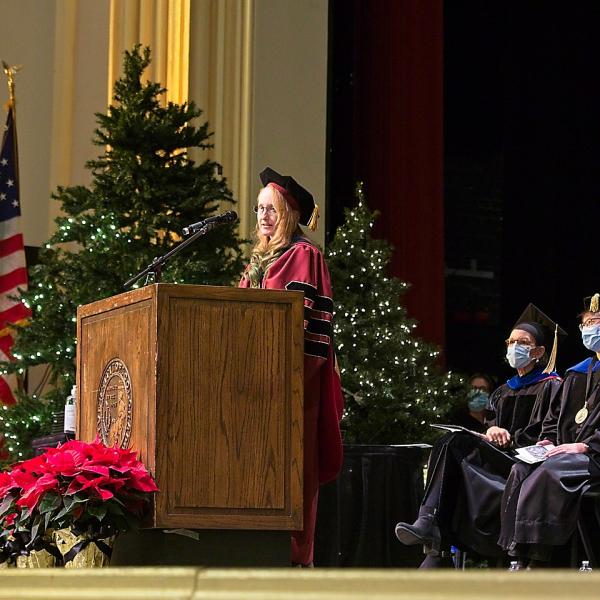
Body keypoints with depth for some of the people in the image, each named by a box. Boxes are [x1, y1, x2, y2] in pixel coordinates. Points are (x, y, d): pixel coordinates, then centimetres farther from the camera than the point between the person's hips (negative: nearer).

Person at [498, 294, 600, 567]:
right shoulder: (577, 374, 25)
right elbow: (555, 416, 26)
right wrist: (548, 441, 6)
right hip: (567, 451, 7)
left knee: (549, 472, -33)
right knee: (521, 470, -20)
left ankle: (536, 561, -34)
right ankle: (518, 557, -27)